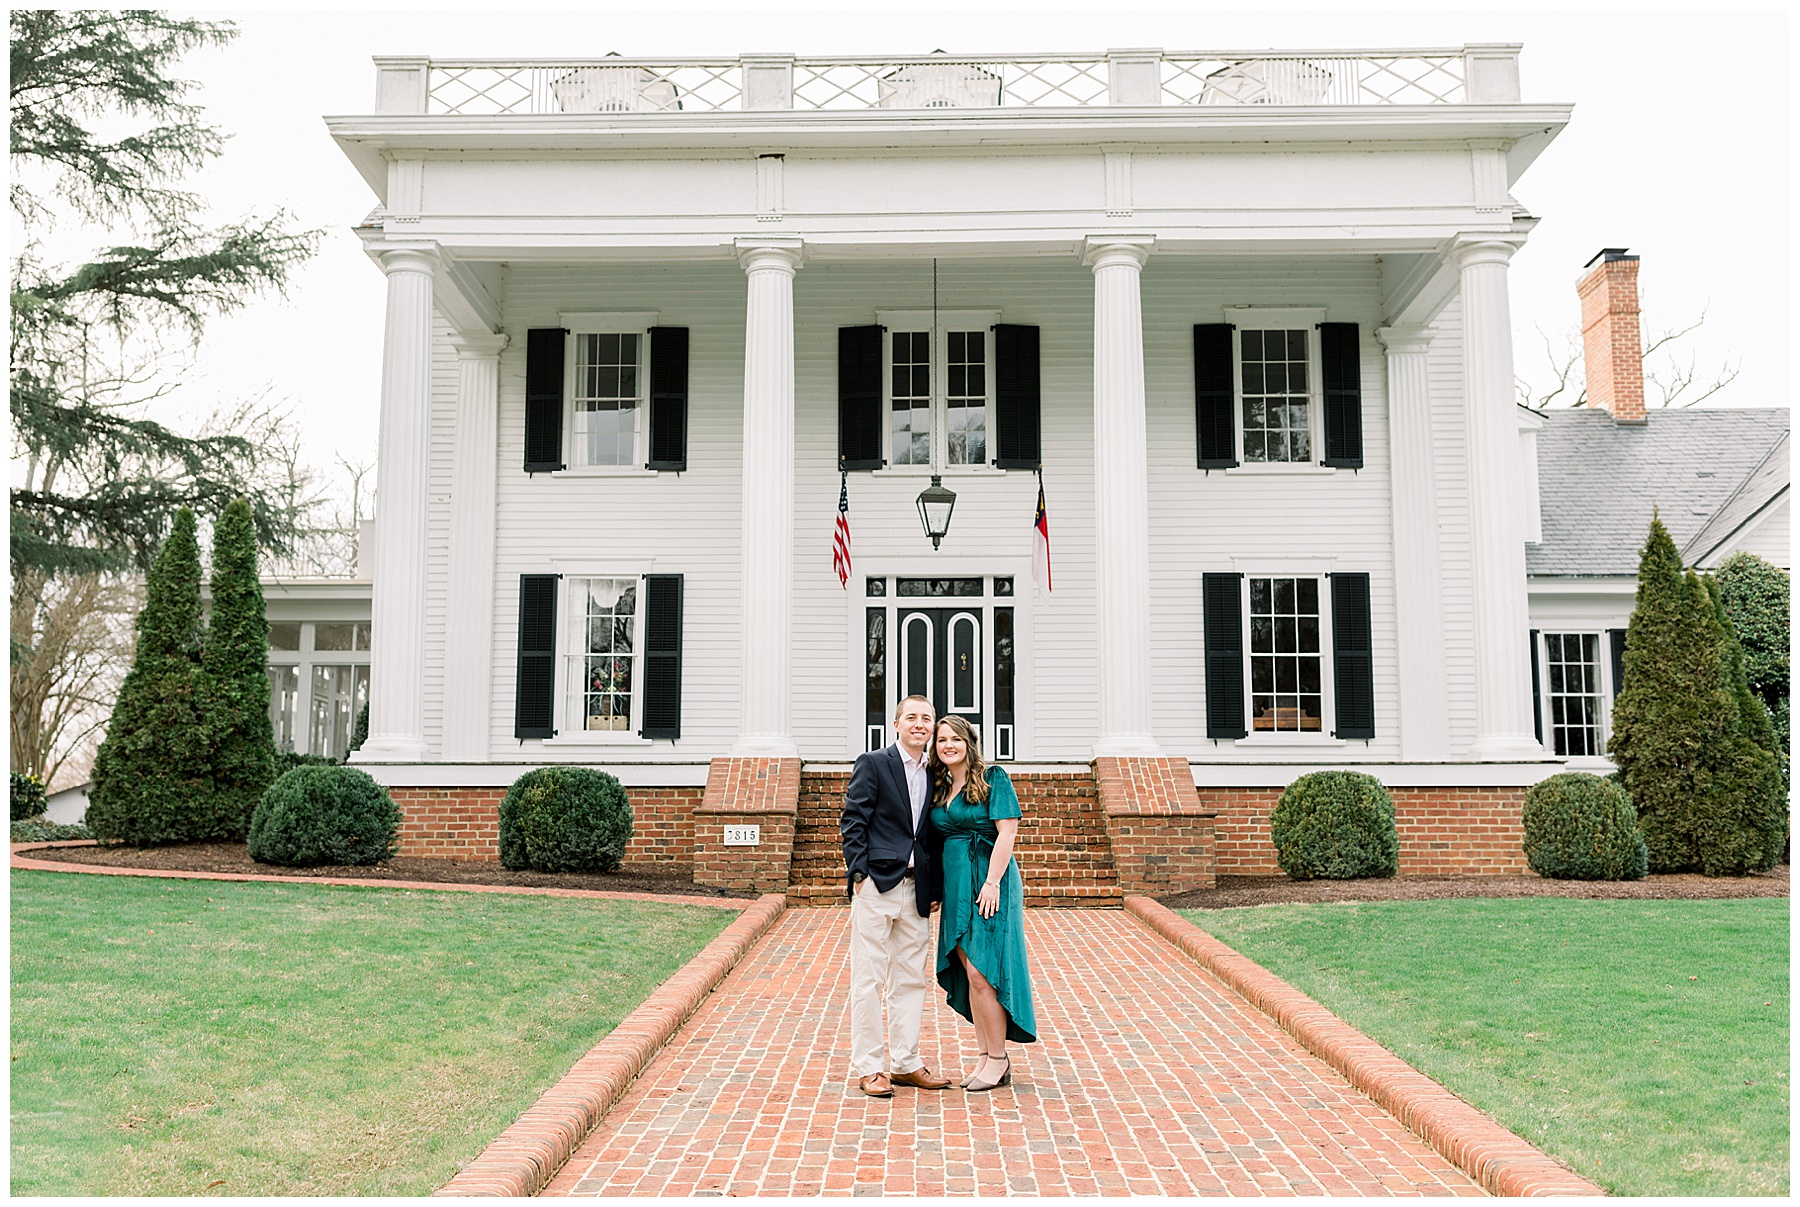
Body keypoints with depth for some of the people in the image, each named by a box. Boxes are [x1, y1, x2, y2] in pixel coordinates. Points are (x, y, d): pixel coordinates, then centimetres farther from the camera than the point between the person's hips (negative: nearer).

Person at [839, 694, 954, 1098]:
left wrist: (935, 889, 9)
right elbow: (853, 821, -5)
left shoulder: (933, 776, 15)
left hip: (916, 890, 6)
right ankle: (868, 1068, 7)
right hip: (877, 885, -6)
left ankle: (905, 1064, 20)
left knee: (912, 980, 10)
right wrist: (859, 873, -13)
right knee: (868, 980, -1)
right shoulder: (872, 764, -1)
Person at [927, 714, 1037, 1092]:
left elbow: (1007, 831, -11)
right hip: (955, 887, 7)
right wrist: (939, 889, 6)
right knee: (969, 974, 7)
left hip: (988, 883, -7)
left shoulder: (993, 778, -5)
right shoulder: (939, 788, 13)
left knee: (981, 972, -8)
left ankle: (998, 1059, 3)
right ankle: (987, 1057, 15)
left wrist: (992, 882, -18)